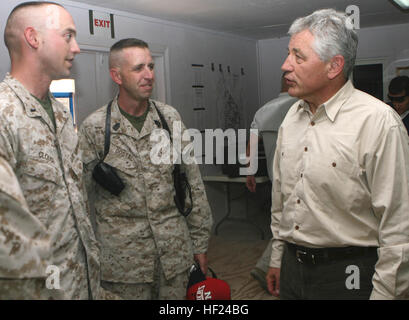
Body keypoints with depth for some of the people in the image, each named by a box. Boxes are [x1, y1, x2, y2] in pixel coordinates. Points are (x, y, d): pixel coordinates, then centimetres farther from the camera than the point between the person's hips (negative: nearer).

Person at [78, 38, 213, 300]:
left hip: (176, 252, 3)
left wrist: (200, 242, 6)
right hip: (123, 258, -2)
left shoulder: (170, 117, 3)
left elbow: (193, 184, 6)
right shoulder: (94, 127, -5)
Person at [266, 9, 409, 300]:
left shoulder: (378, 121, -17)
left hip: (348, 275, -6)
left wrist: (384, 294, -13)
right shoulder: (293, 116, 5)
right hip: (292, 268, 6)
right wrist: (277, 259, 16)